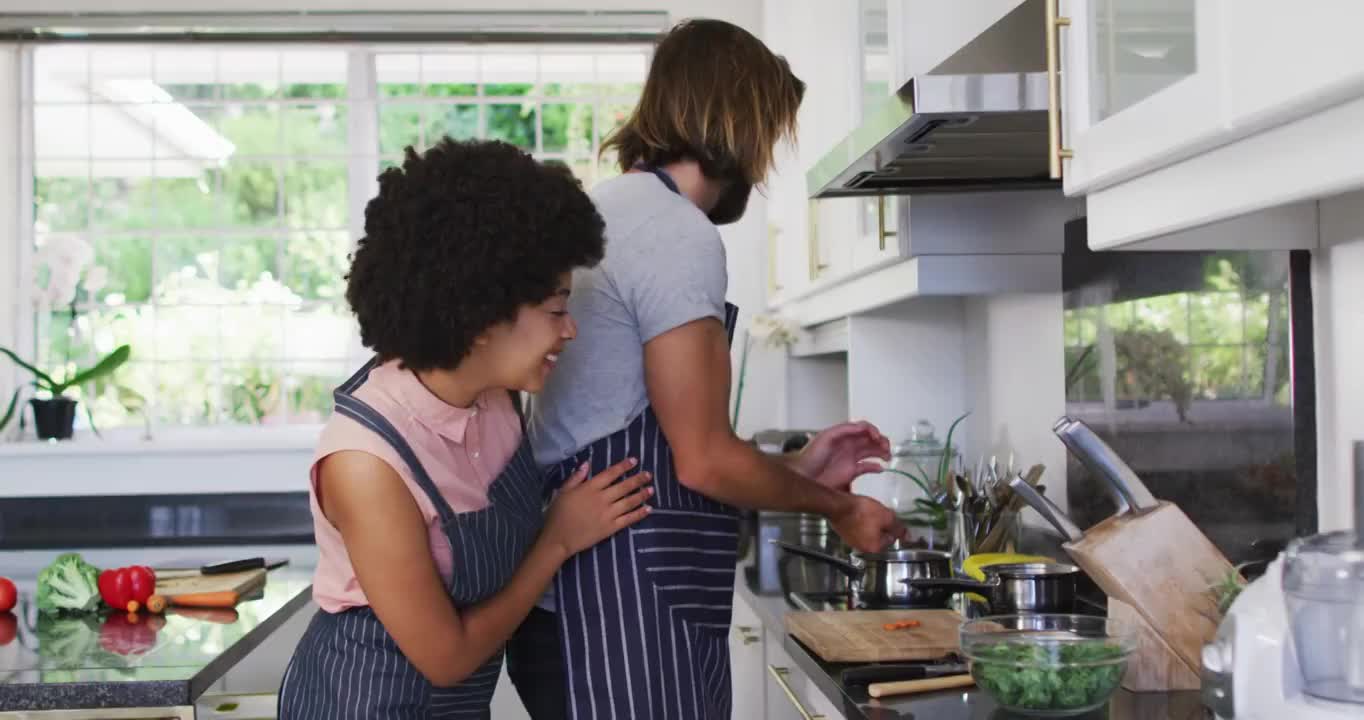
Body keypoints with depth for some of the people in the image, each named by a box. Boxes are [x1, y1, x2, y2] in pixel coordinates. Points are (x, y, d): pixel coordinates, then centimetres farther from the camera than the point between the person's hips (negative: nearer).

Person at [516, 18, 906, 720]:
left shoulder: (604, 214, 16)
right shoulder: (677, 233, -14)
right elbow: (703, 460, -15)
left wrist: (796, 468, 19)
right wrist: (838, 508, 0)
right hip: (626, 609, -10)